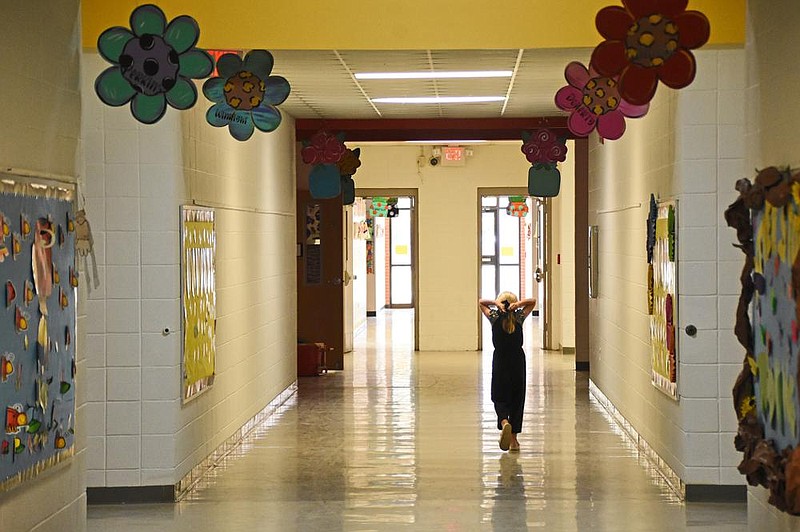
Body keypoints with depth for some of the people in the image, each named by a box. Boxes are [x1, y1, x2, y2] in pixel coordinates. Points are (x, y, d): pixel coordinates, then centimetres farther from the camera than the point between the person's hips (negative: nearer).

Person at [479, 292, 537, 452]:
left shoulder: (494, 317, -3)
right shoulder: (519, 317, -1)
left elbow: (481, 302, 10)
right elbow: (533, 302, 11)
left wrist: (496, 303, -6)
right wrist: (518, 304, -6)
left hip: (499, 361, -1)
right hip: (518, 361, 1)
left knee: (499, 397, 7)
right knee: (517, 398, 8)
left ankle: (504, 422, -26)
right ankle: (513, 439, 7)